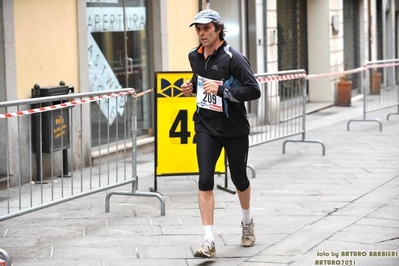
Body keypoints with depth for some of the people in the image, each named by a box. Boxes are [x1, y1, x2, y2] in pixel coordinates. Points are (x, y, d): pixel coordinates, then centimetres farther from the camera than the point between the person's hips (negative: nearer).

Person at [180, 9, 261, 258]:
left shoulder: (233, 58, -16)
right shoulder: (195, 56, 4)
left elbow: (254, 90, -22)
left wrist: (221, 90, -30)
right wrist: (192, 87, 4)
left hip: (235, 129, -4)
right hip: (206, 127, 4)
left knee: (239, 178, 12)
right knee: (205, 181, -11)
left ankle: (247, 220, 43)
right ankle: (209, 241, -11)